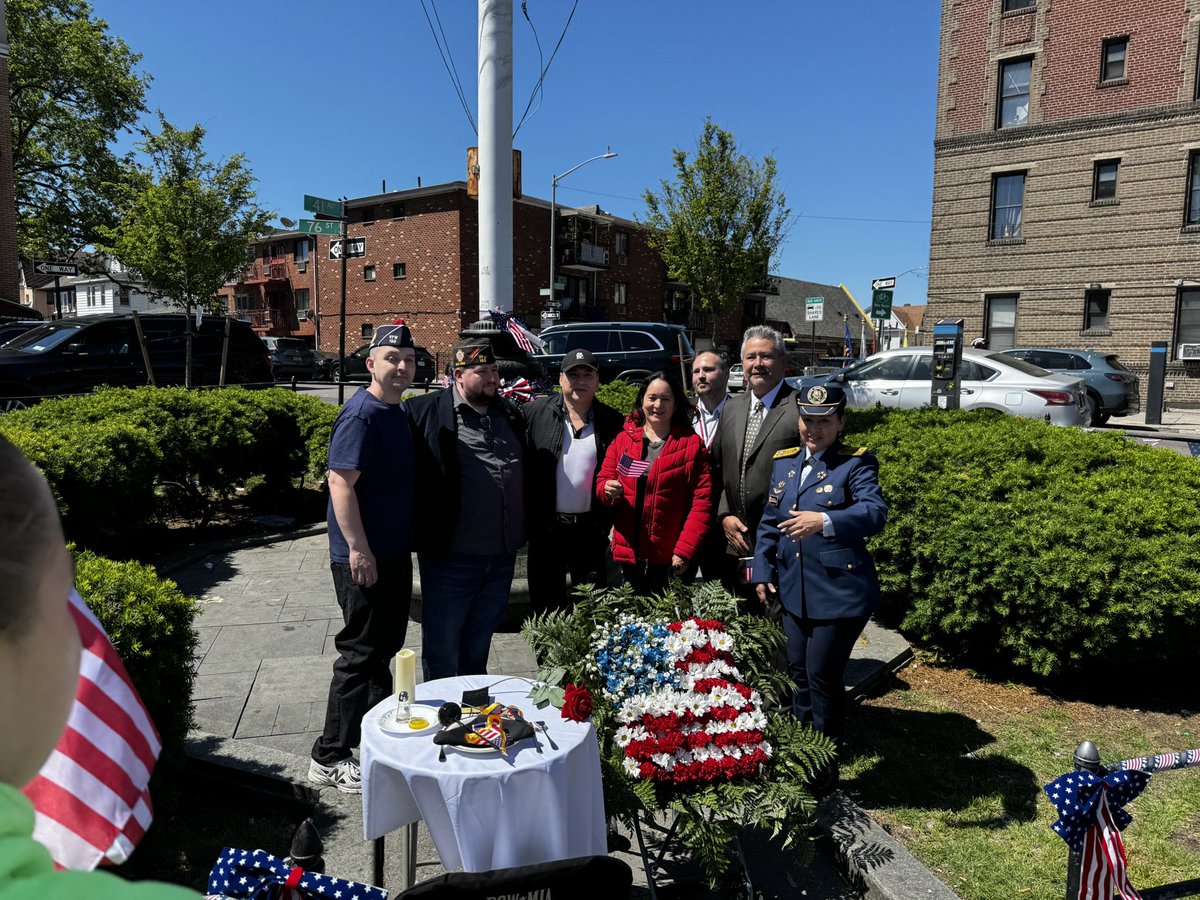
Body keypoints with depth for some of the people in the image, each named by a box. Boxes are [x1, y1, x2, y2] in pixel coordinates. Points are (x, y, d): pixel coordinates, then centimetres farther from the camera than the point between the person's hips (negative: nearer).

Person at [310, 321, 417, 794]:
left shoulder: (399, 412, 11)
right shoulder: (361, 414, -17)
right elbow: (341, 482, -23)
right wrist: (358, 549, -25)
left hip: (394, 551, 9)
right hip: (363, 558, -9)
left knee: (385, 646, 19)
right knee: (361, 652, -2)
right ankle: (329, 757, 10)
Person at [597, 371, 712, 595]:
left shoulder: (692, 444, 0)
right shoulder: (623, 440, 8)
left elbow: (702, 501, -5)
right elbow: (602, 482, 11)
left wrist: (685, 550, -11)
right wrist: (608, 490, -13)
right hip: (628, 554, 2)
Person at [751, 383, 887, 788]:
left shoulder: (856, 464, -9)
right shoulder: (784, 462, 10)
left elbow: (875, 512, -27)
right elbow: (769, 523, 16)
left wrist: (825, 521, -42)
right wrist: (762, 572, 10)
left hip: (839, 593, -6)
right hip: (794, 591, 6)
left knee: (823, 677, 2)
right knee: (798, 673, 17)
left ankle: (825, 767, 22)